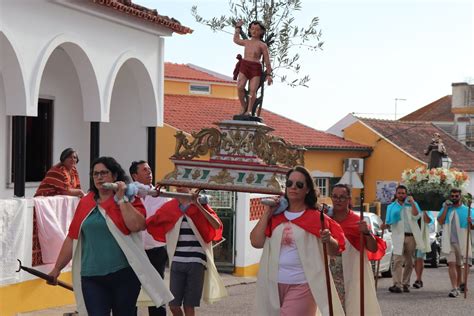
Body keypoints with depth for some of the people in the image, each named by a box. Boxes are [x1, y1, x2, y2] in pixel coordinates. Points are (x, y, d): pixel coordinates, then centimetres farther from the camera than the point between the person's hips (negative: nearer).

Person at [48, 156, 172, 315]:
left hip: (124, 274, -2)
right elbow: (72, 238, 11)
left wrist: (121, 199, -13)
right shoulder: (85, 203, 8)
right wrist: (57, 268, 12)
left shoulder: (129, 200, -1)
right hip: (92, 277, 2)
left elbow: (136, 225, -19)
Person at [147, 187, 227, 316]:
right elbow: (150, 224, 6)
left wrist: (198, 205, -19)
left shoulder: (200, 206, 0)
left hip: (196, 262, -3)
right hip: (177, 262, 3)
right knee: (173, 305, 2)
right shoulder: (170, 208, 8)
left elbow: (217, 225, -16)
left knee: (189, 305, 2)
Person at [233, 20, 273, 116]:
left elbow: (267, 60, 4)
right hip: (244, 66, 4)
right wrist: (238, 28, 49)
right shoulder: (246, 42, 20)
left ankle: (249, 110, -12)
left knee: (253, 90, -17)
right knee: (240, 87, -17)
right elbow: (236, 40, 43)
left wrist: (268, 74, -2)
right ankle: (243, 107, -3)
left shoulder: (262, 45, 5)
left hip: (255, 68, -4)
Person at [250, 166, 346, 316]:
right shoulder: (275, 216, 8)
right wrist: (267, 213, -3)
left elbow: (335, 251, -3)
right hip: (273, 283, 5)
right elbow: (256, 242, 0)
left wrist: (328, 240, -25)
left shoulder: (316, 218, -3)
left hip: (301, 285, -4)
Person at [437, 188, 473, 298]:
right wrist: (446, 208, -9)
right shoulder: (446, 208, 8)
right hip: (449, 241, 0)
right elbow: (440, 221, -5)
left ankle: (458, 286, 23)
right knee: (451, 264, -12)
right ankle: (454, 289, -18)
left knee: (458, 265, 11)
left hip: (461, 242, 0)